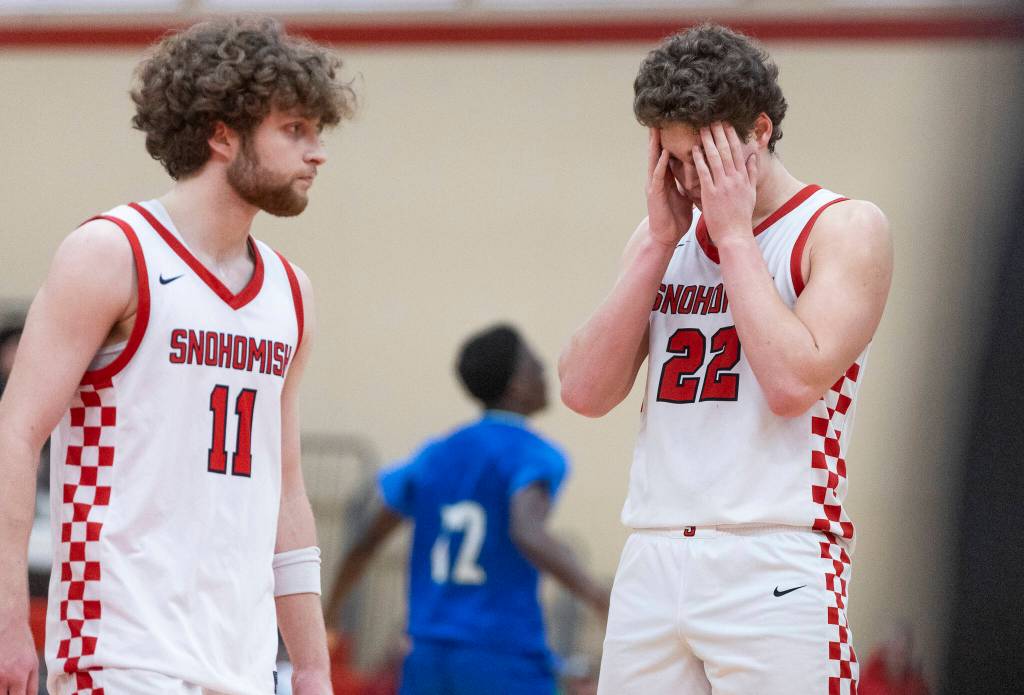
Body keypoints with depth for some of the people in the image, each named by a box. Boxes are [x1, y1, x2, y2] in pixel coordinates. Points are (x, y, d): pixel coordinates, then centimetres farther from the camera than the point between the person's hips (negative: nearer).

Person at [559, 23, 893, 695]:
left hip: (774, 567, -5)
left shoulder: (844, 228, 0)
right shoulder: (662, 235, 17)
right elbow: (585, 392, 6)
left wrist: (734, 234, -7)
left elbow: (794, 382, -15)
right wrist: (660, 241, 2)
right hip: (652, 562, 5)